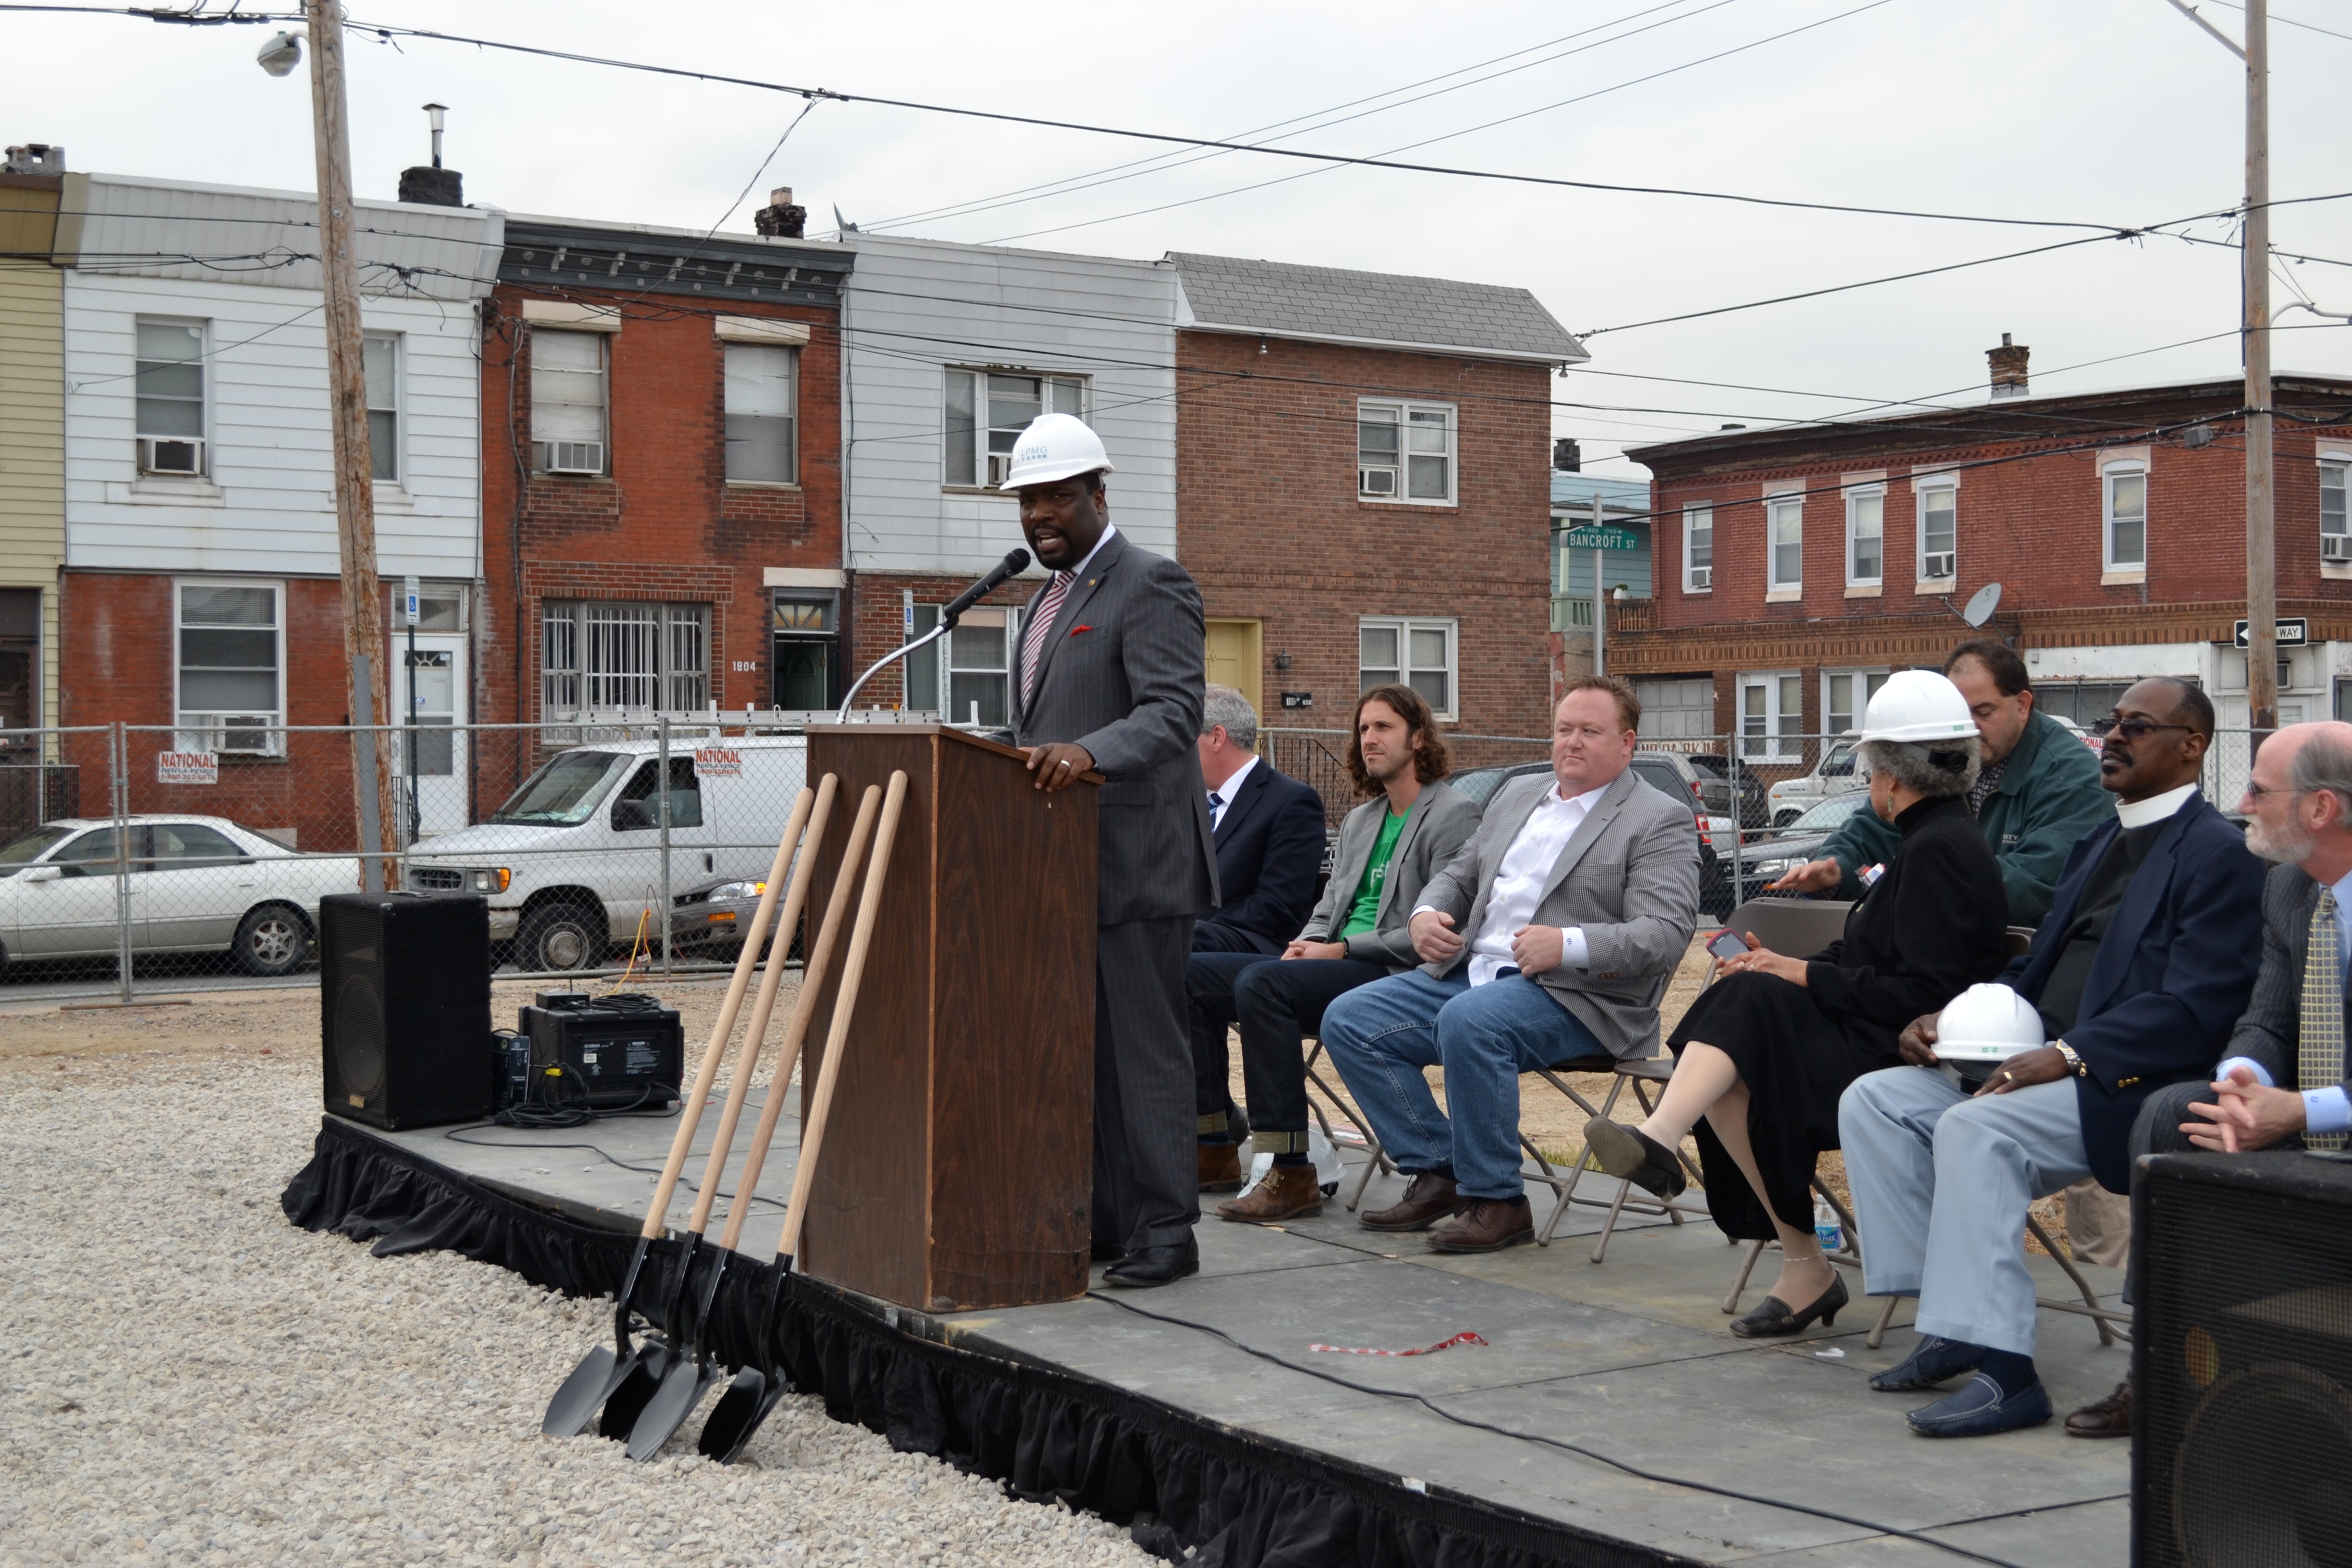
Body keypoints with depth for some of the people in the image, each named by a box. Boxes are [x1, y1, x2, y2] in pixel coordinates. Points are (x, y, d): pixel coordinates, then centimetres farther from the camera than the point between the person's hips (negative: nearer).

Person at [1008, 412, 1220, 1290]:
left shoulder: (1150, 587, -9)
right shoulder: (1047, 599, 21)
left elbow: (1175, 711, -23)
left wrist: (1088, 752, -37)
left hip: (1135, 866, -9)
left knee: (1144, 1048, -5)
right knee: (1082, 1050, 10)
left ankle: (1164, 1232, 1)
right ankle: (1102, 1220, 17)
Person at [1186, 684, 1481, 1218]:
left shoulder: (1454, 815, -3)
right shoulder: (1359, 821, 24)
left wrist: (1344, 949, -15)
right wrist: (1307, 944, -1)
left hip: (1397, 977, -9)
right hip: (1336, 967, 9)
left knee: (1261, 983, -32)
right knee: (1193, 974, -6)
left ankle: (1292, 1175, -31)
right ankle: (1215, 1149, -3)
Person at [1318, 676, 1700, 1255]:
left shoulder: (1661, 821, -3)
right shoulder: (1517, 796, 21)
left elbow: (1665, 934, -14)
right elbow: (1459, 874, 28)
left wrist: (1569, 946, -28)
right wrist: (1426, 914, 3)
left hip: (1578, 996, -8)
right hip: (1471, 972, 8)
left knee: (1468, 1022, -36)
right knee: (1347, 1021, -7)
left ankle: (1497, 1201, -21)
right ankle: (1439, 1174, -1)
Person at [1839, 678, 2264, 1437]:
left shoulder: (2218, 855, -6)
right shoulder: (2100, 845, 23)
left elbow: (2195, 1010, -17)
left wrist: (2068, 1055, -25)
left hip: (2128, 1084, -9)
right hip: (2037, 1058, 9)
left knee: (1974, 1126, -32)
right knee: (1873, 1100, -7)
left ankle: (2002, 1368, -29)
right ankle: (1951, 1319, -8)